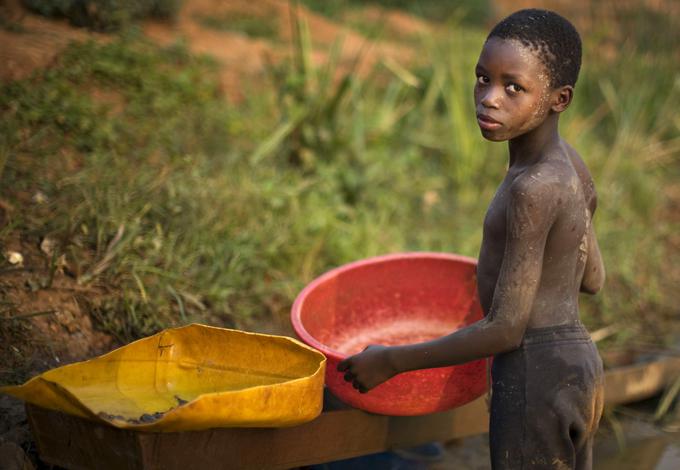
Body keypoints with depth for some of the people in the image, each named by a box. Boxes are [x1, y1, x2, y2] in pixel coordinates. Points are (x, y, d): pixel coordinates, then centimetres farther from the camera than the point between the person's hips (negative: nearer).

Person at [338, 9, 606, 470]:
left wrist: (391, 361, -15)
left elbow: (504, 331, -22)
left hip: (535, 376, -9)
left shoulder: (533, 189, -24)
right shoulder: (569, 164, 5)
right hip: (578, 362, 10)